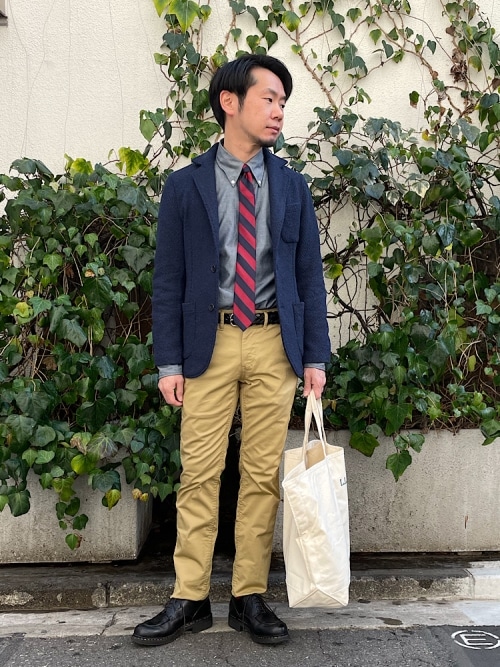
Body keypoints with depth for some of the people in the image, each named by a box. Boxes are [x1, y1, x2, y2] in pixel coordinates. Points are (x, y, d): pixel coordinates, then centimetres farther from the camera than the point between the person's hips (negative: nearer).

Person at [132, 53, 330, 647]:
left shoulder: (292, 186, 10)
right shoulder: (185, 186, 4)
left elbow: (310, 276, 9)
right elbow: (168, 279, 2)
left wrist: (314, 357, 1)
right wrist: (169, 362, -4)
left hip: (275, 343, 2)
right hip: (209, 342, -1)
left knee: (263, 474, 5)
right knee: (199, 474, 1)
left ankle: (250, 597, 16)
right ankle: (190, 599, 12)